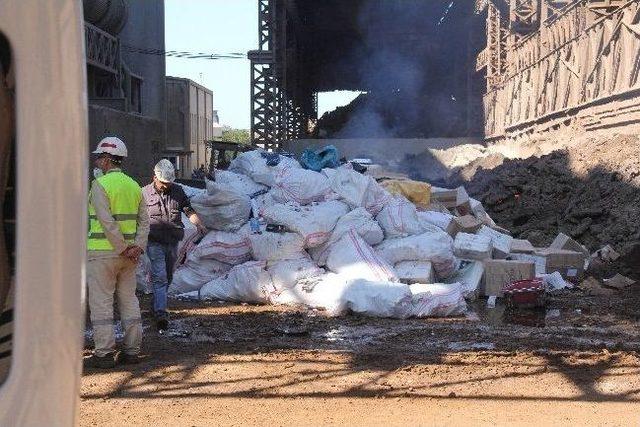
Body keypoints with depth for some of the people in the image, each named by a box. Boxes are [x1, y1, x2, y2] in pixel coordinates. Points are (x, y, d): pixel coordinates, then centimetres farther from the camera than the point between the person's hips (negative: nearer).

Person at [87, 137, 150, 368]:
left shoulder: (100, 184, -10)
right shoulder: (134, 185, 11)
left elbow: (107, 222, -18)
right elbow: (144, 221, 7)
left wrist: (123, 249, -13)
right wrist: (138, 247, 0)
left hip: (102, 252, -7)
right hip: (128, 253, 7)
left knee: (101, 302, 0)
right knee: (129, 300, 12)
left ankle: (104, 353, 0)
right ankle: (132, 350, 15)